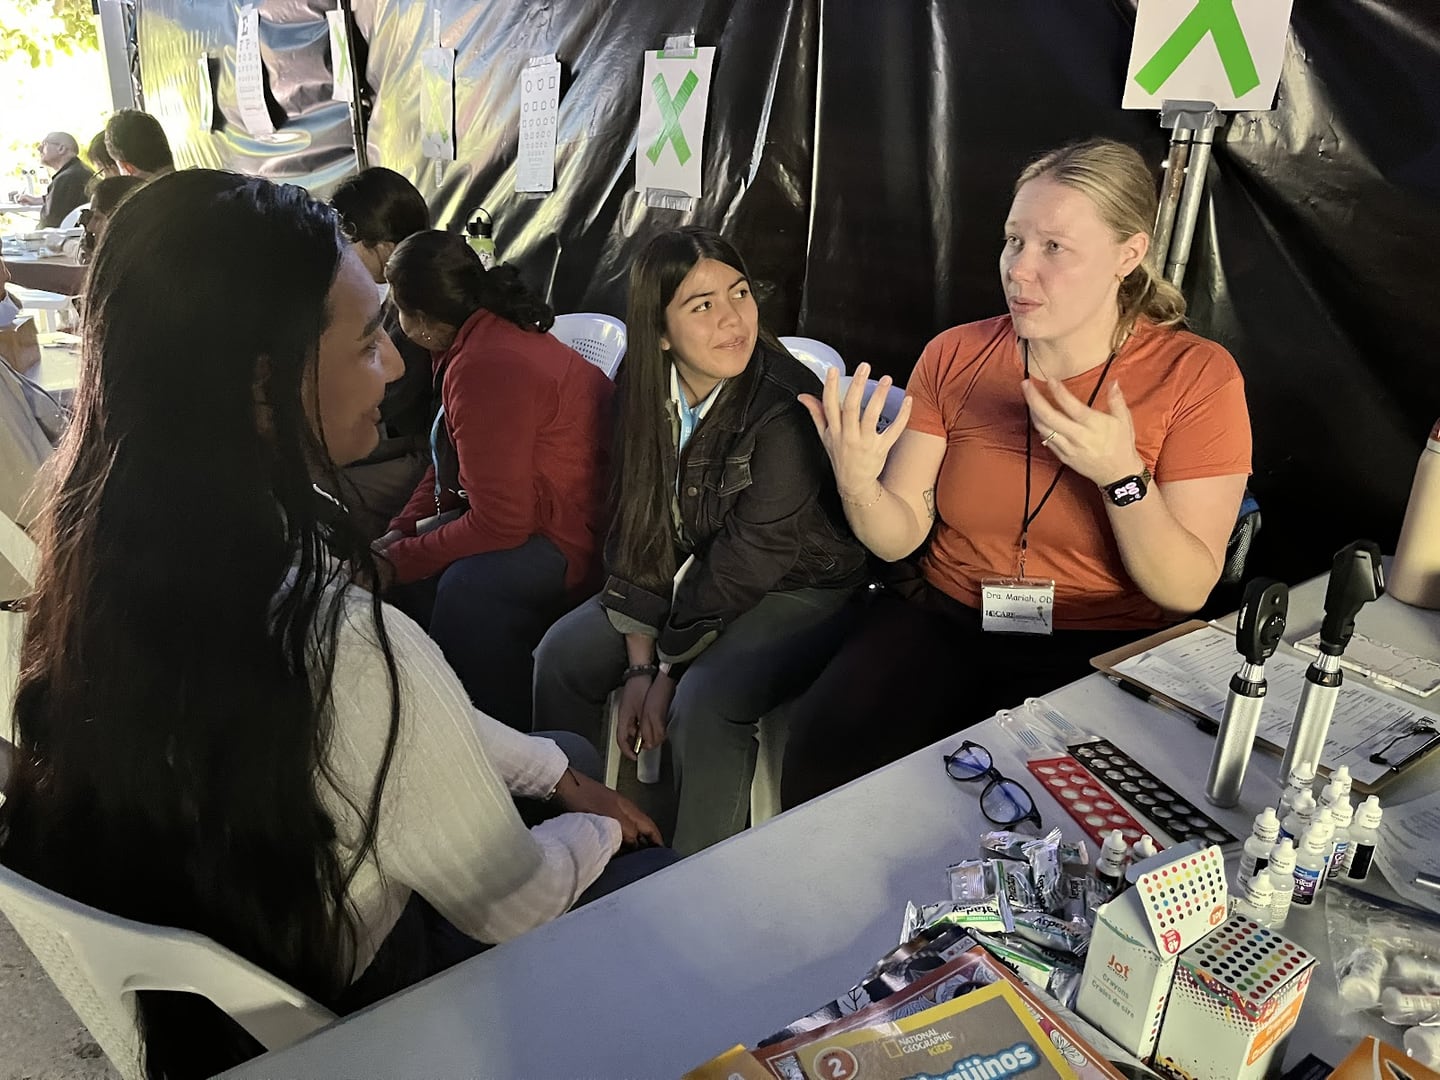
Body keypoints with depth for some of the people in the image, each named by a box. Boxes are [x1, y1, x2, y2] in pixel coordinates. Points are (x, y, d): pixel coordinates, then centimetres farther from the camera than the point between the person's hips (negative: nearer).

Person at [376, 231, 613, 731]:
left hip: (577, 539, -11)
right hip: (534, 510, 11)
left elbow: (501, 525, -24)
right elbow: (449, 460, 16)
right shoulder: (495, 330, 5)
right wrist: (402, 529, 4)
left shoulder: (485, 368, -26)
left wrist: (393, 561, -13)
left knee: (468, 585, -32)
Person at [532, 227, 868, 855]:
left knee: (704, 702, -29)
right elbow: (637, 528, -5)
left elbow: (749, 561, -23)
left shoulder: (785, 410, -28)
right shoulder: (644, 390, -9)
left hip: (794, 588, -6)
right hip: (691, 576, 6)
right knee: (562, 656, -4)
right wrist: (640, 664, -10)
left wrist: (669, 668, -13)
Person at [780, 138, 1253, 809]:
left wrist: (1120, 473, -25)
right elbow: (902, 537, 0)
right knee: (825, 746, -23)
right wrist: (858, 485, -22)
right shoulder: (955, 357, 2)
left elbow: (1187, 590, -10)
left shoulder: (1196, 376, -7)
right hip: (945, 621, 2)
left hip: (1104, 650, -2)